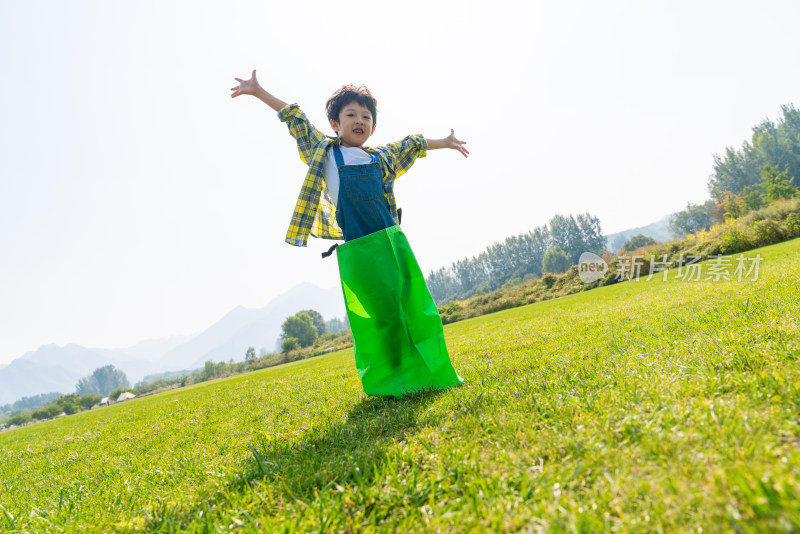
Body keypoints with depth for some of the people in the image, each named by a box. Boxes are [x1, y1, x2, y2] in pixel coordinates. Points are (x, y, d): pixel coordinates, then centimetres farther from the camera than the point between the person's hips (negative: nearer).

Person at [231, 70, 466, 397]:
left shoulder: (381, 158, 18)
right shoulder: (324, 151, 10)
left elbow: (412, 146, 35)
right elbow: (295, 118, 17)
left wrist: (444, 143, 48)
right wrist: (259, 92, 22)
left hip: (392, 239, 4)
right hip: (356, 250, -3)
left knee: (414, 305, 5)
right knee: (375, 315, -1)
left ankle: (430, 373, 18)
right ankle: (389, 382, 13)